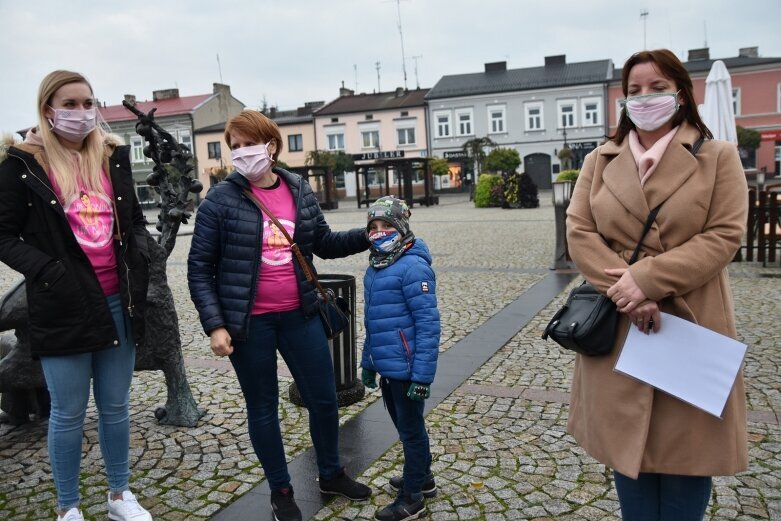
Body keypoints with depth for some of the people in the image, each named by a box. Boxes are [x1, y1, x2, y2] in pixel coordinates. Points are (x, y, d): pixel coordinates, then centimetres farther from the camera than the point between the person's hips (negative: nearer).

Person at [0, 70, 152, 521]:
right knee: (69, 413, 8)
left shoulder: (113, 156, 8)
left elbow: (135, 219, 17)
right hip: (63, 307, -4)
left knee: (116, 405, 15)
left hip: (118, 301, 4)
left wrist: (140, 258, 0)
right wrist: (47, 272, -17)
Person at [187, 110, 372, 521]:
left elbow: (324, 243, 13)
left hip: (299, 315, 4)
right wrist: (214, 325, -13)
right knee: (263, 407, 12)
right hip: (249, 322, -3)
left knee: (324, 398, 13)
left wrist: (369, 235, 1)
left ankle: (331, 474, 38)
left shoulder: (299, 190, 2)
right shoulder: (221, 199, -8)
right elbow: (199, 268, -6)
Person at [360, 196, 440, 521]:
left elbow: (428, 324, -21)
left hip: (407, 369, -8)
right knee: (405, 427, 23)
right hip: (387, 368, 9)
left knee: (411, 430, 7)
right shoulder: (374, 268, 9)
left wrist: (422, 375, -22)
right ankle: (422, 478, 43)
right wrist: (368, 362, 19)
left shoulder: (413, 267, -18)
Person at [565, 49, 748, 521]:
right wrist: (628, 293, -16)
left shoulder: (718, 157, 2)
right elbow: (579, 233, -2)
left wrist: (645, 279, -19)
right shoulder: (599, 161, 8)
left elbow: (725, 235, -8)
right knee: (628, 441, 12)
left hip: (689, 326, -2)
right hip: (618, 328, 2)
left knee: (686, 445, 9)